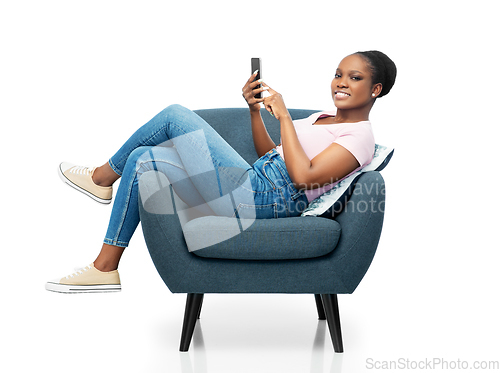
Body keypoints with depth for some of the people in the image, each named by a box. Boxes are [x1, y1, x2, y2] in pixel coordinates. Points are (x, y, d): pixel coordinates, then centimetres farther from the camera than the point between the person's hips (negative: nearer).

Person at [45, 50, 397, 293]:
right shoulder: (326, 118, 23)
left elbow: (304, 175, -22)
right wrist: (256, 109, 11)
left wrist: (284, 115, -14)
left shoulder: (359, 135, -6)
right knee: (142, 160, 8)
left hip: (260, 200, -10)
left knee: (175, 115, -8)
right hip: (254, 186, 11)